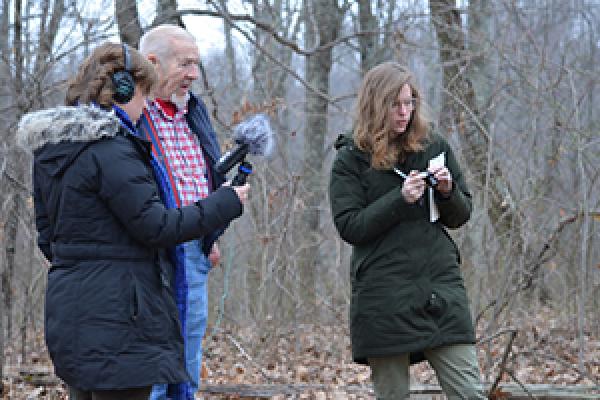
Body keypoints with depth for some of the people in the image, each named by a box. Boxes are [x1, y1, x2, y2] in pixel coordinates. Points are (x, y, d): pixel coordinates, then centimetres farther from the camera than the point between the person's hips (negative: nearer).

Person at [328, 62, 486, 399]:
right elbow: (349, 227, -6)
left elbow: (461, 216, 15)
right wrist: (400, 199, -16)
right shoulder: (351, 160, 2)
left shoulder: (434, 147, 10)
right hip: (384, 293, -2)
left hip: (442, 286, 2)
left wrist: (447, 191, -6)